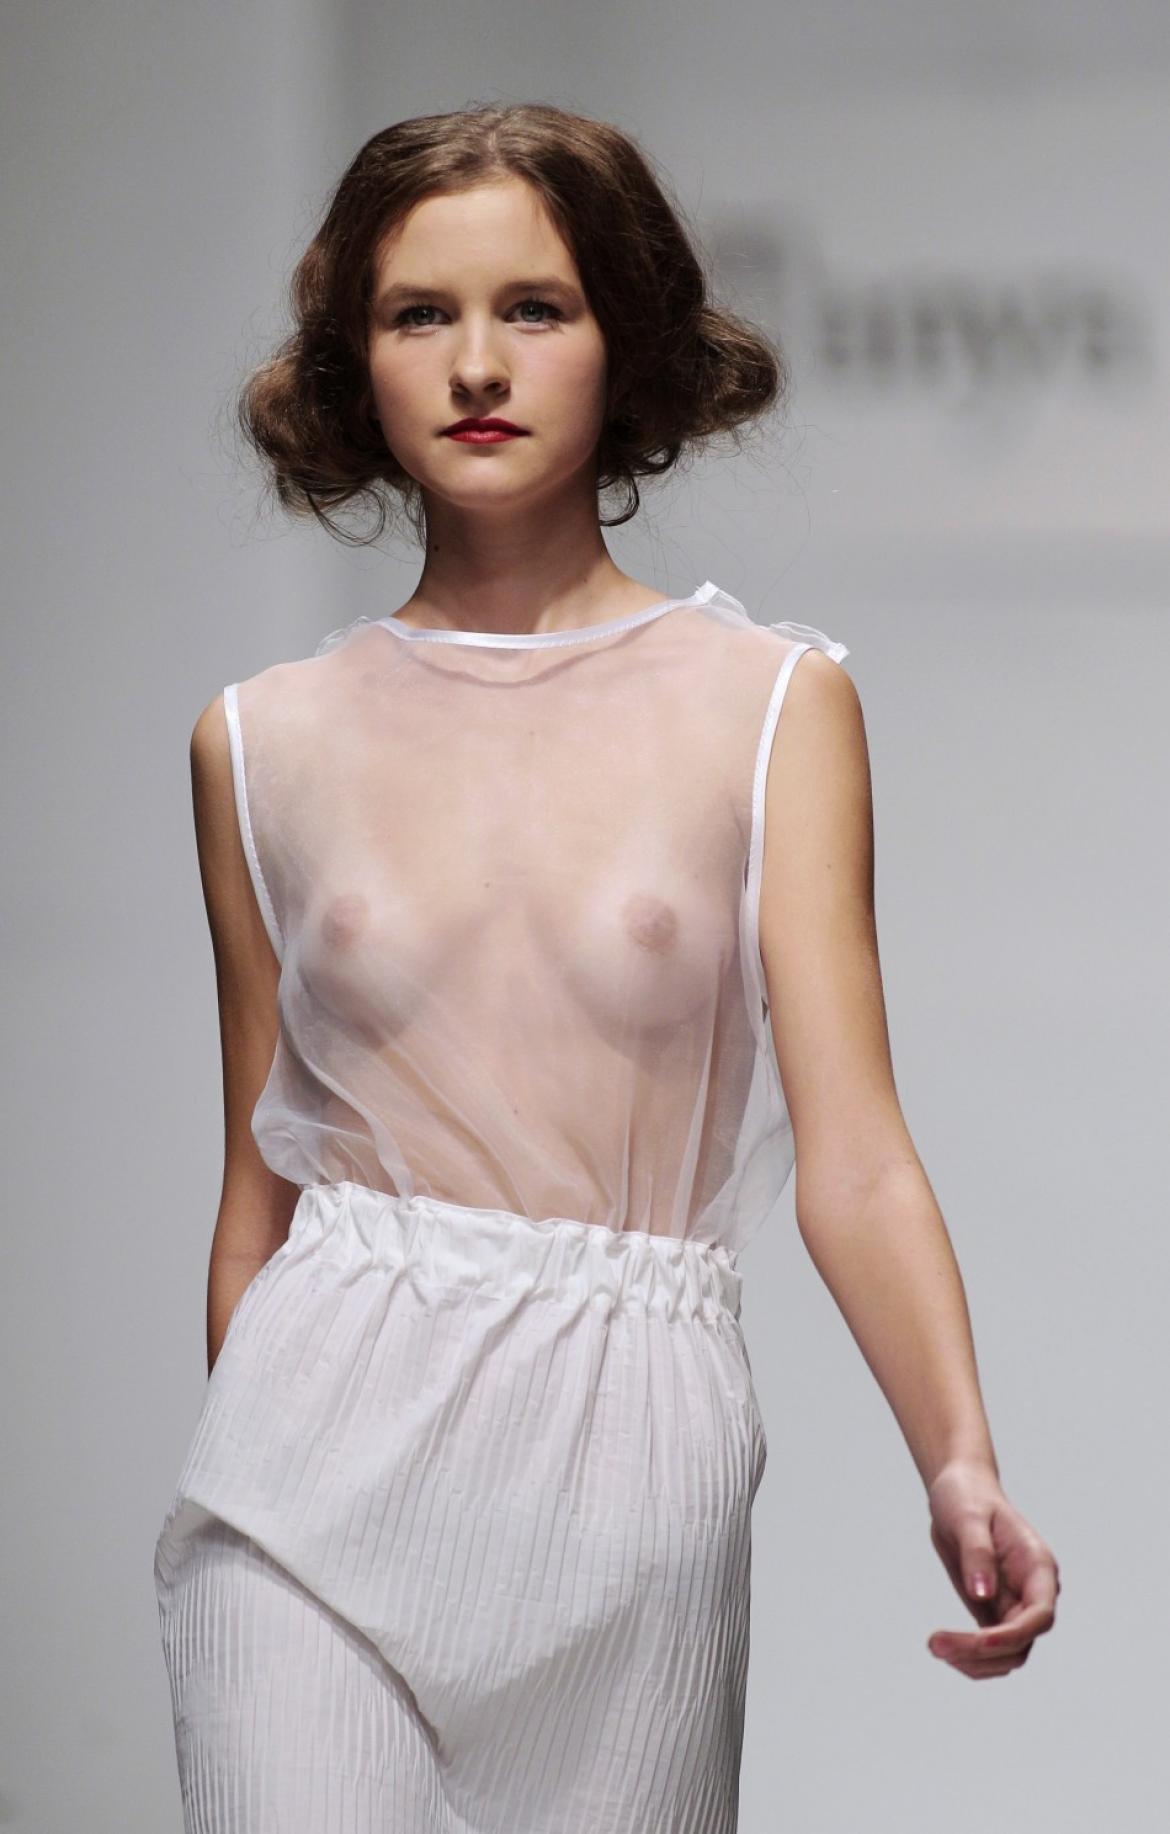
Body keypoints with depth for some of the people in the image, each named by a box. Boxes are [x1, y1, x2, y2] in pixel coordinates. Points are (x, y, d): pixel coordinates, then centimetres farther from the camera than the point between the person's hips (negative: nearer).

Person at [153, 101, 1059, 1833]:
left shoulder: (773, 702, 2)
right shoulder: (268, 743, 7)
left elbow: (851, 1146, -6)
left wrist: (960, 1468, -21)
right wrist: (227, 1483, 16)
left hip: (631, 1458, -1)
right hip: (326, 1448, 1)